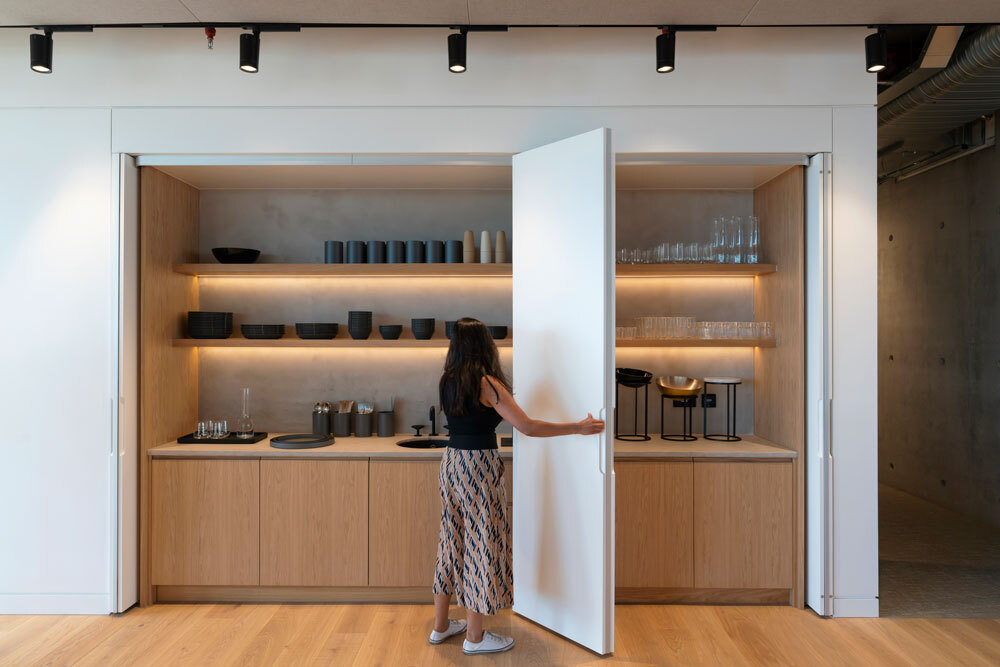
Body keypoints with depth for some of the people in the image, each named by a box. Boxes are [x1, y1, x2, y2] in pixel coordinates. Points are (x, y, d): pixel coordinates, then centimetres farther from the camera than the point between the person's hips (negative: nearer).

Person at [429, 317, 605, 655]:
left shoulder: (447, 382, 4)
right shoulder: (487, 384, -17)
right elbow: (528, 427, -20)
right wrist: (579, 427, -14)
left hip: (451, 463, 7)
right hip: (479, 467, -7)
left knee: (452, 538, 17)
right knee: (481, 542, 4)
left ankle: (440, 625, 30)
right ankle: (474, 637, 16)